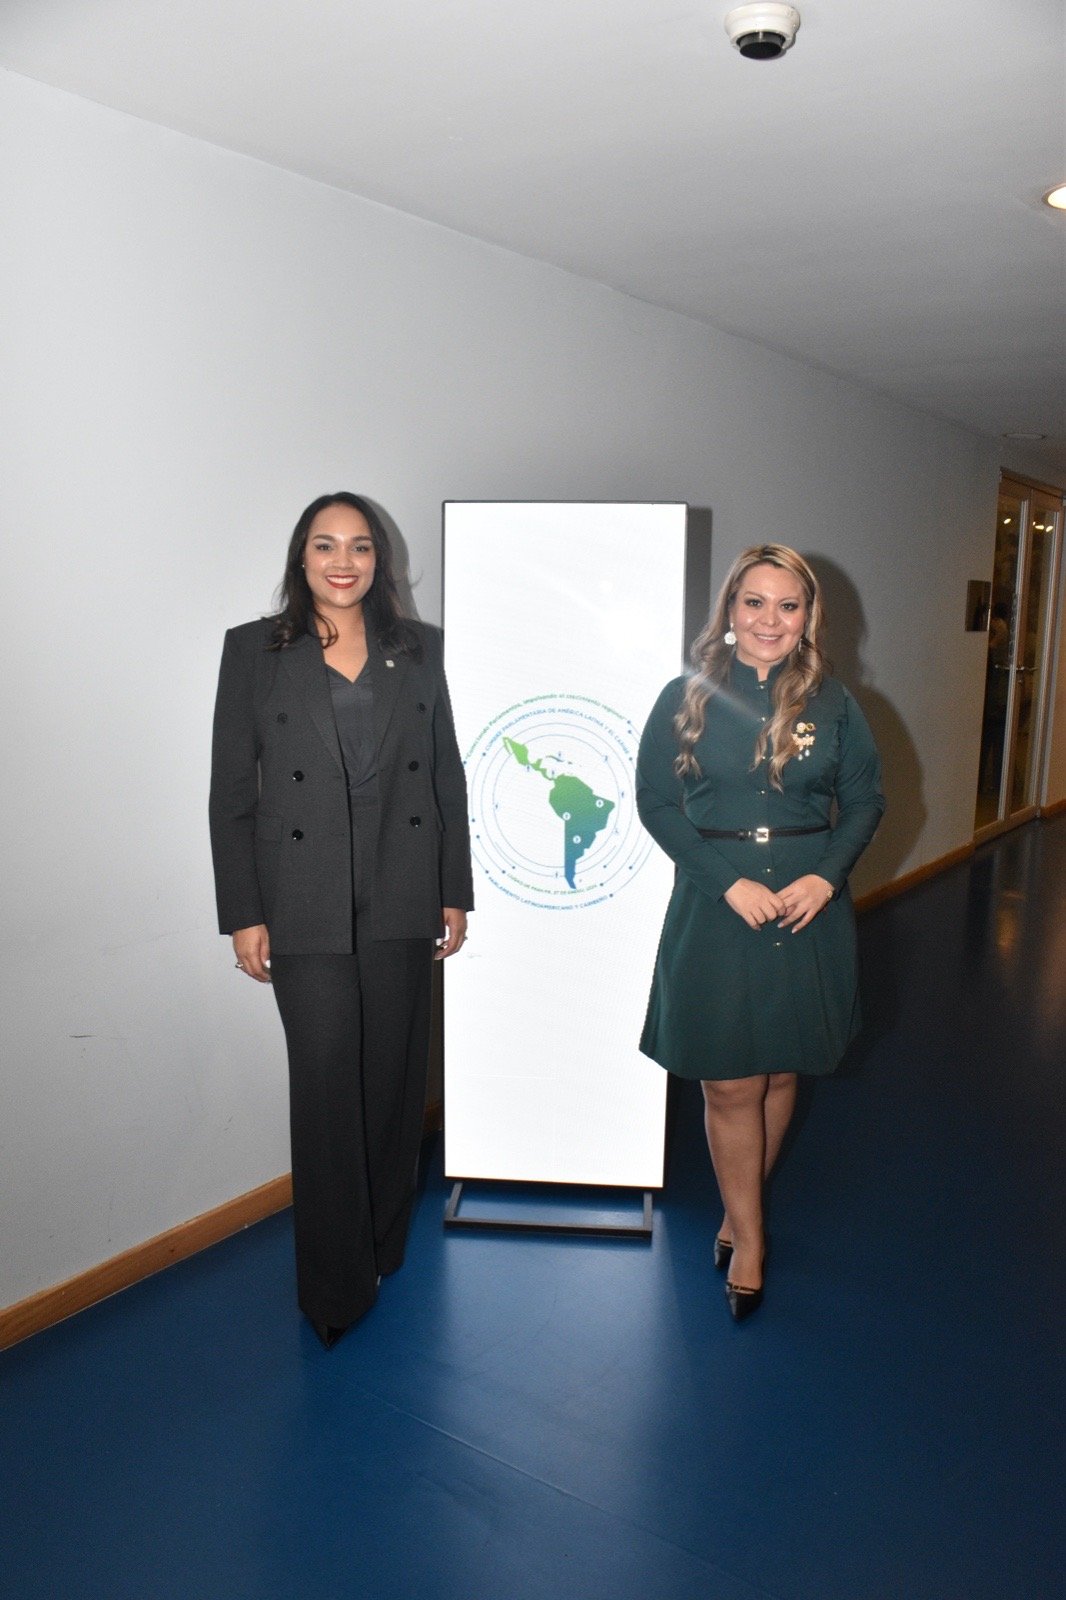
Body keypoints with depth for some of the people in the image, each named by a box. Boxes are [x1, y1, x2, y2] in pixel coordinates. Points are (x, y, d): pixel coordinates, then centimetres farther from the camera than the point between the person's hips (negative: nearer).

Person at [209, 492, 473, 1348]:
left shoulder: (419, 649, 6)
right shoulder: (254, 649, 0)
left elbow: (448, 778, 8)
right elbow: (231, 792, -1)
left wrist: (454, 892, 5)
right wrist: (244, 913, -5)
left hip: (402, 897, 3)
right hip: (304, 905, -2)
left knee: (394, 1071, 12)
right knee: (326, 1081, 0)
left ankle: (385, 1241, 33)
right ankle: (337, 1282, 16)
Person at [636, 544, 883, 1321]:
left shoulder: (831, 702, 2)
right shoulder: (687, 697, -3)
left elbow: (866, 799, 6)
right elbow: (656, 801, -5)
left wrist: (826, 875, -11)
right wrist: (729, 881, -15)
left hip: (808, 911, 2)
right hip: (714, 912, -2)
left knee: (780, 1073, 14)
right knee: (730, 1085, 4)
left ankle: (741, 1212, 36)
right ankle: (749, 1237, 24)